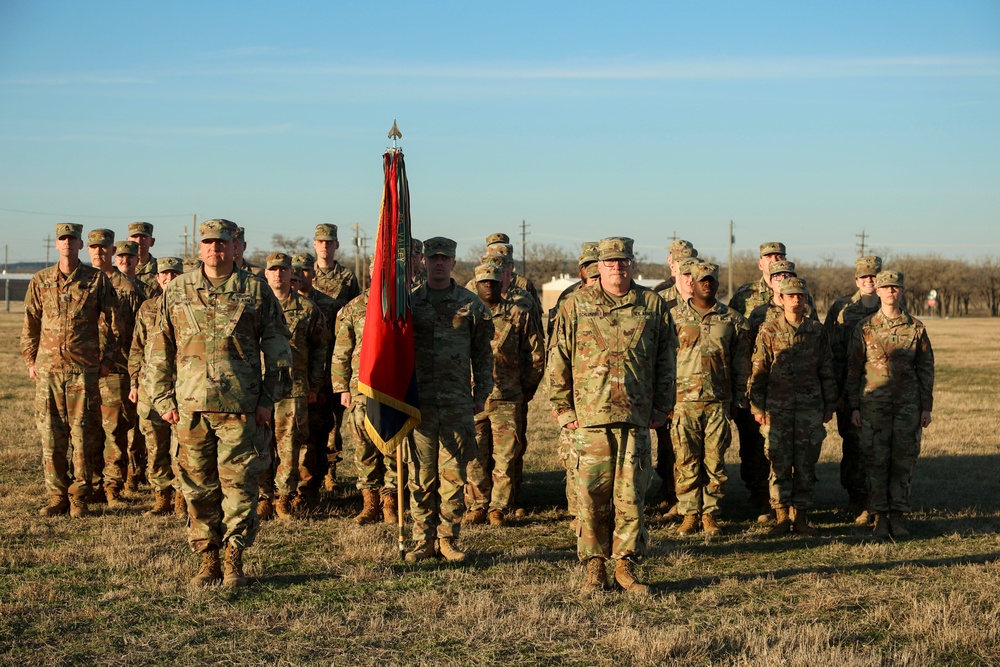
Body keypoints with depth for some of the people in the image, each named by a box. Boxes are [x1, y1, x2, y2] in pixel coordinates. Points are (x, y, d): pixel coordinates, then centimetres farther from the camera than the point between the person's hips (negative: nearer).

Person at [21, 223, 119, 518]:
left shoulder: (97, 280, 2)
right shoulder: (40, 281, 8)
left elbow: (113, 321, 5)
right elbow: (30, 324, 15)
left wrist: (105, 359, 3)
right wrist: (30, 360, 10)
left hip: (84, 368, -2)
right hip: (47, 366, 2)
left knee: (83, 433, -1)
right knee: (50, 433, 3)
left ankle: (79, 497, 8)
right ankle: (56, 496, 12)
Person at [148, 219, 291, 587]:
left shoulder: (256, 291, 4)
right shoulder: (177, 291, 10)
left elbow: (277, 349, 6)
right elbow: (160, 350, 13)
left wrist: (269, 399, -1)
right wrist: (163, 399, 6)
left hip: (241, 405, -2)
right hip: (191, 405, 2)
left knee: (239, 485, -1)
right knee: (198, 487, 6)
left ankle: (235, 562, 9)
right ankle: (208, 560, 16)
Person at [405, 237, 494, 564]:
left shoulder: (470, 304, 5)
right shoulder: (410, 302, 6)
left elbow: (483, 352, 9)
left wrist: (481, 393, 5)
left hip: (458, 403, 0)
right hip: (419, 402, 0)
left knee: (453, 475, 3)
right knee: (421, 475, 3)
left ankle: (449, 539, 12)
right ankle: (423, 540, 11)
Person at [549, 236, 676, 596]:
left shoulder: (653, 306, 9)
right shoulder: (575, 305, 6)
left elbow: (666, 362, 14)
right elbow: (558, 360, 7)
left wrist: (662, 408, 10)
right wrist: (563, 409, 3)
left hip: (637, 418, 1)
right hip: (591, 417, -1)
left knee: (631, 495, 3)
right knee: (592, 495, 1)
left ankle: (626, 565, 14)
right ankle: (594, 568, 11)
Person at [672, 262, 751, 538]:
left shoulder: (732, 320, 8)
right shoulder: (674, 317, 6)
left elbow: (741, 363, 11)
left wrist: (738, 400, 6)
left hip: (719, 402, 1)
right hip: (683, 401, 0)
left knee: (715, 461, 1)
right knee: (686, 462, 0)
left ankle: (710, 513, 12)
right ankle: (690, 513, 9)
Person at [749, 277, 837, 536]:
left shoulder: (817, 330, 7)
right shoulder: (769, 330, 2)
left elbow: (827, 371, 11)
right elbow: (758, 371, 2)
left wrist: (830, 406, 8)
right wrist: (757, 407, -2)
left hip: (810, 408, 2)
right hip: (777, 408, -1)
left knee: (806, 464, 4)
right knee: (779, 463, 0)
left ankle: (801, 516, 12)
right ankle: (782, 516, 8)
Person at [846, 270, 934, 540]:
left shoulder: (915, 328, 5)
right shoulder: (864, 328, 3)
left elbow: (926, 369, 8)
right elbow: (853, 369, 5)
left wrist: (927, 407, 3)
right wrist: (854, 407, 0)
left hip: (908, 405, 1)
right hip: (873, 404, -1)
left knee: (904, 460, 2)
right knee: (876, 461, -1)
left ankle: (897, 516, 10)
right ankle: (879, 517, 6)